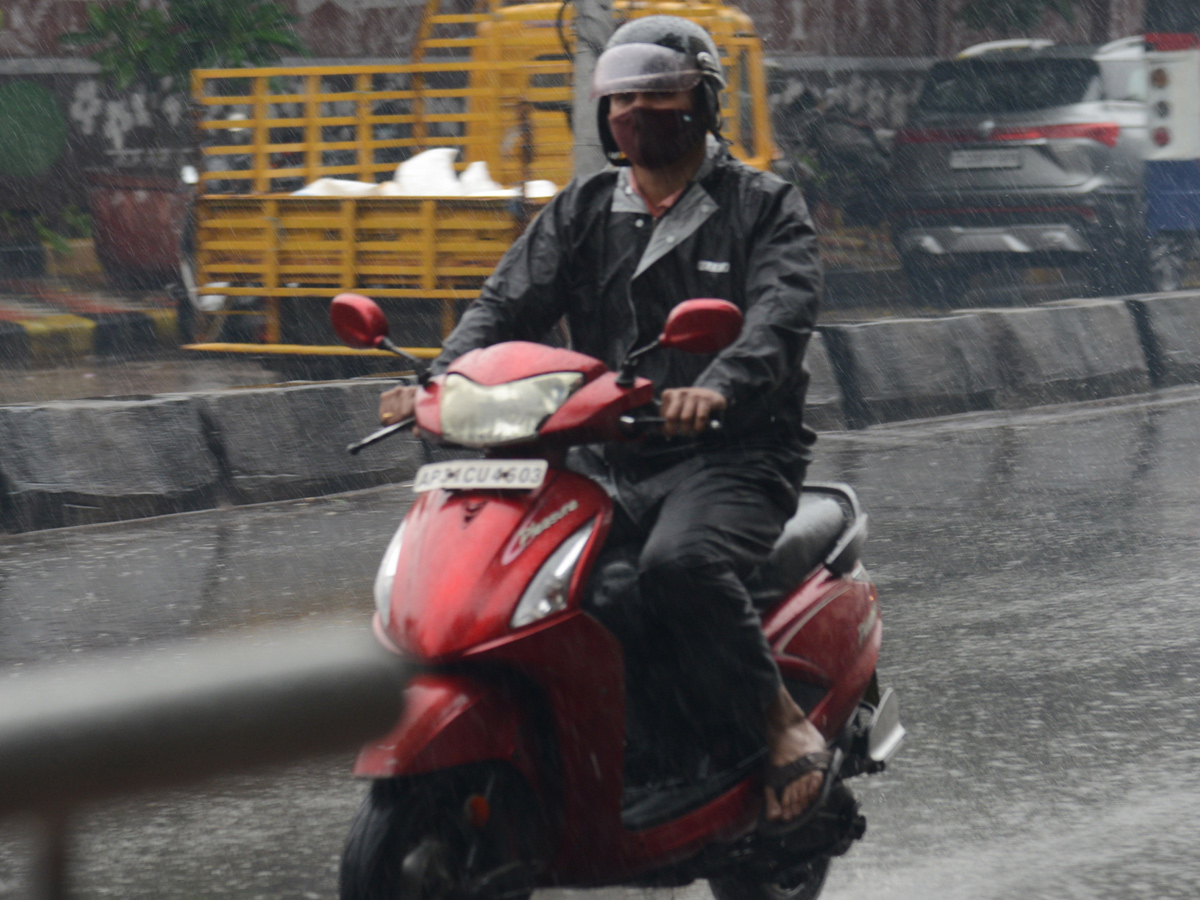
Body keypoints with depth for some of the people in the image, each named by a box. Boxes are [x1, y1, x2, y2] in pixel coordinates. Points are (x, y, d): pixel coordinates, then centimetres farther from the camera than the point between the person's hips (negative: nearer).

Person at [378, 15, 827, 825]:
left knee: (678, 561, -35)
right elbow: (509, 303, 6)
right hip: (607, 462, 4)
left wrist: (715, 390, -36)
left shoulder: (766, 206, 5)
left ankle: (782, 720, -18)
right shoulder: (581, 212, 18)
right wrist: (443, 382, -16)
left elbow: (781, 315, -14)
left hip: (733, 454, -4)